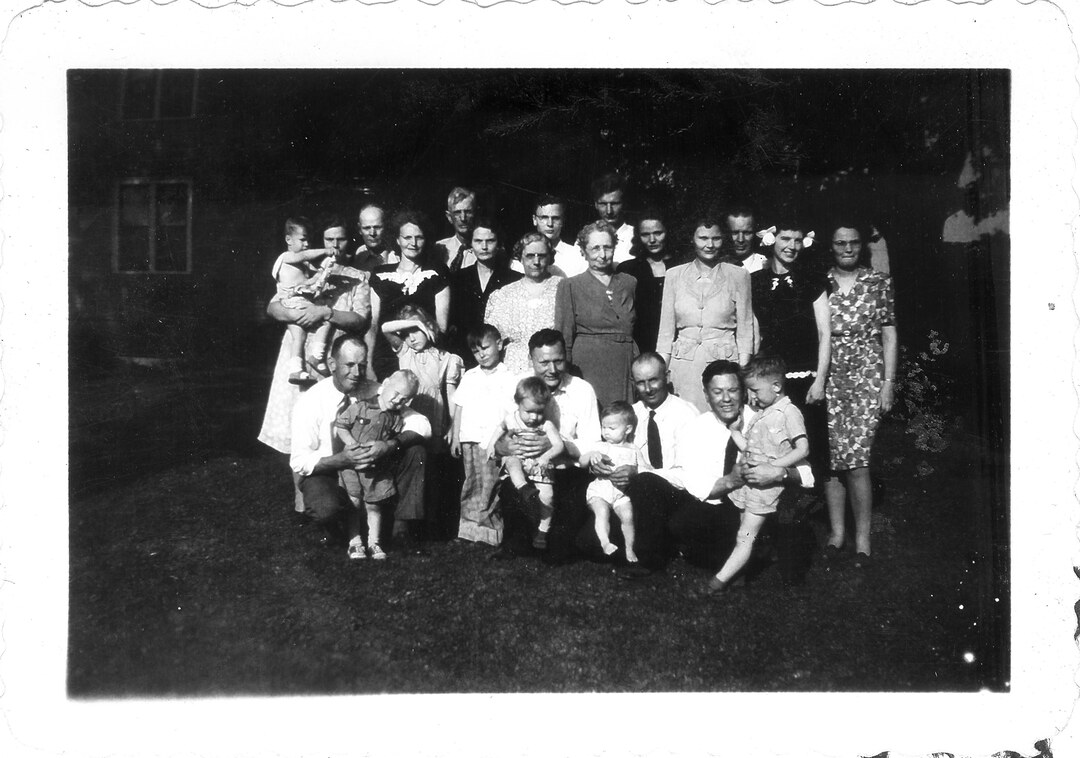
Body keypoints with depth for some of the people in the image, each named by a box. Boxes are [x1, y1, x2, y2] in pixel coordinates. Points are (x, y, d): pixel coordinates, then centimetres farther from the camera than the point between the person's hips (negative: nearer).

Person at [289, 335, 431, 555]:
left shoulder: (375, 393, -8)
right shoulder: (310, 402, -16)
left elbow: (422, 425, -13)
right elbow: (299, 462, -17)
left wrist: (390, 445, -32)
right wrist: (342, 459, -33)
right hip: (326, 474, -3)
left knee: (414, 450, -19)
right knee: (326, 508, -38)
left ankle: (402, 525, -9)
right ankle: (335, 532, 1)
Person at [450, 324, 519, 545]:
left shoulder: (508, 378, 3)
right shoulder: (469, 377, 15)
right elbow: (459, 407, 16)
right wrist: (455, 437, 11)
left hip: (495, 440, -3)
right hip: (469, 438, 3)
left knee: (490, 485, -6)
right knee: (472, 484, 5)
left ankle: (488, 530, -3)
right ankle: (468, 529, 7)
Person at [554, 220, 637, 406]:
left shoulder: (629, 283, 14)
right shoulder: (570, 286, 3)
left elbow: (637, 333, 16)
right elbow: (564, 338, 1)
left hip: (625, 372, 3)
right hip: (588, 368, -3)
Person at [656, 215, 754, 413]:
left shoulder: (738, 276, 4)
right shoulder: (674, 275, 8)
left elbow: (745, 331, 4)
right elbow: (666, 331, 9)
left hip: (724, 361, -1)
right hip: (684, 364, 1)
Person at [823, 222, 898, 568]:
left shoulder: (879, 282, 5)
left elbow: (889, 336, 5)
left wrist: (888, 383, -2)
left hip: (866, 375, -2)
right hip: (828, 377, 2)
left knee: (856, 457, -10)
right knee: (830, 456, 0)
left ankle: (862, 537, -1)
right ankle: (836, 532, 11)